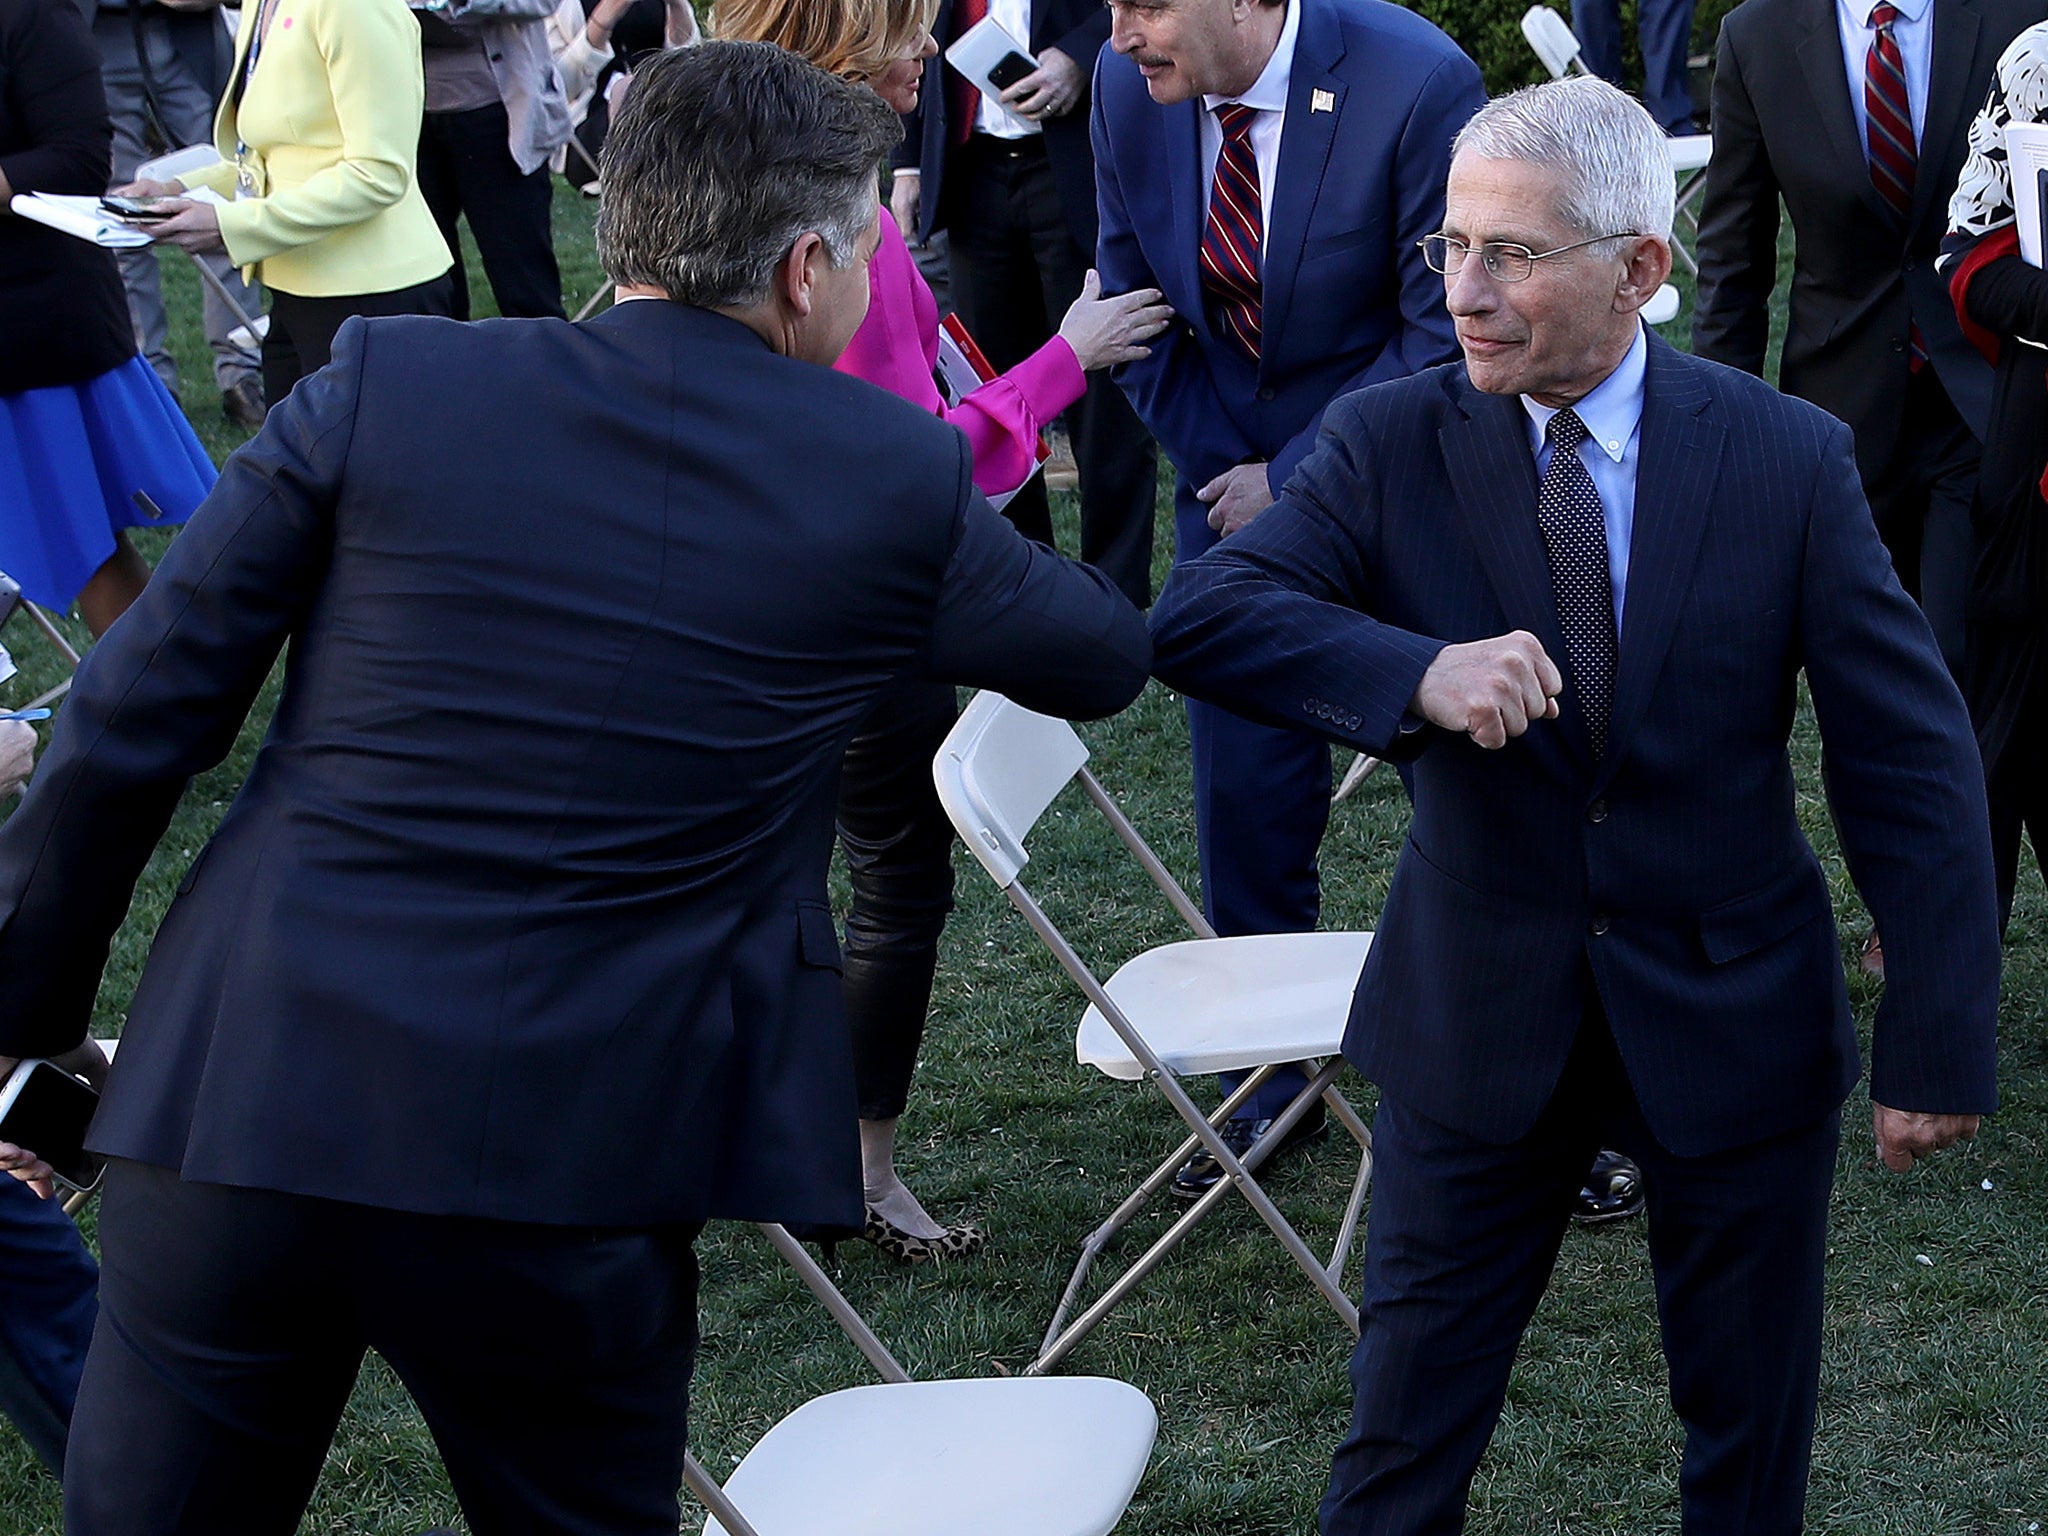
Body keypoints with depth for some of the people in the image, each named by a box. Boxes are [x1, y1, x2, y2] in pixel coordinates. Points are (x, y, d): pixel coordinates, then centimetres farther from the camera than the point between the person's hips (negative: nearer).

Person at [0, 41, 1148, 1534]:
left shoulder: (383, 384, -2)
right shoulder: (897, 479, -2)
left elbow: (133, 722, 0)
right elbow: (1104, 656, 18)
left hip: (241, 1103, 1)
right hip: (564, 1184, -1)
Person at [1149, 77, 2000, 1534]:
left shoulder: (1789, 458, -10)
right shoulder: (1392, 443, -8)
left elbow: (1910, 760, -7)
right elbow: (1198, 617, -21)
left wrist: (1939, 1037, -9)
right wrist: (1418, 675, -37)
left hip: (1733, 1020, 0)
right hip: (1482, 1020, 0)